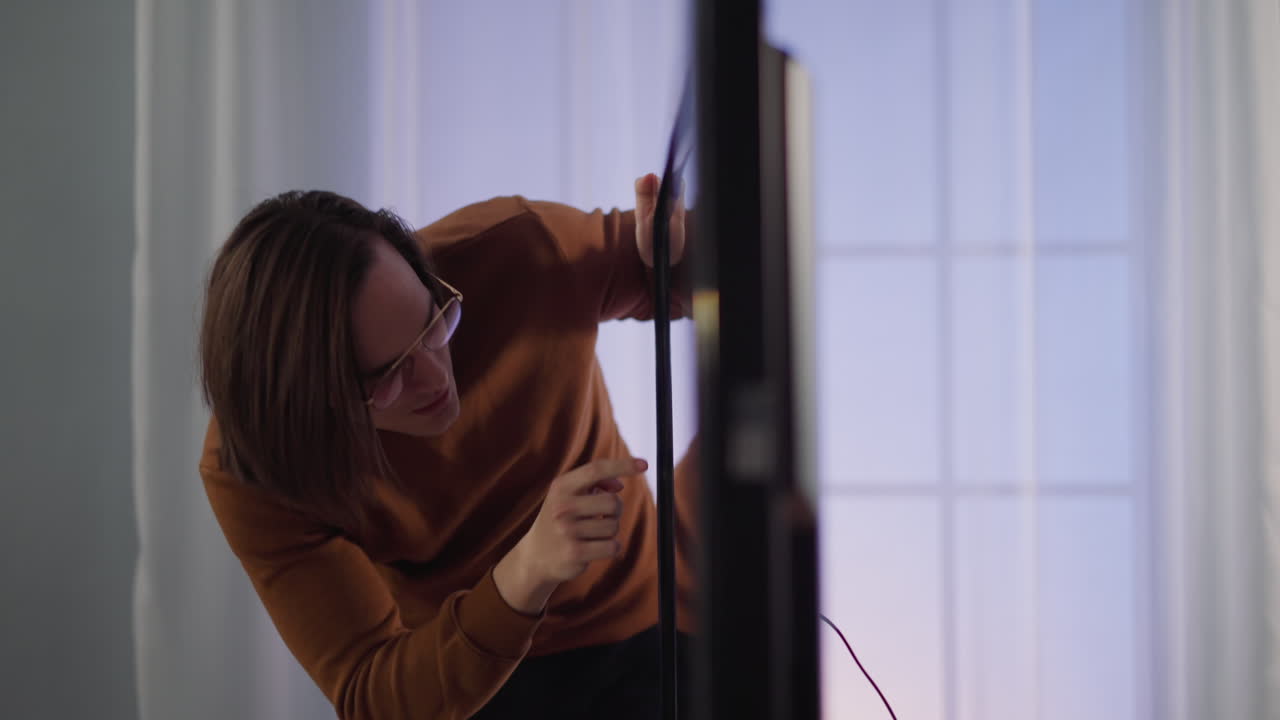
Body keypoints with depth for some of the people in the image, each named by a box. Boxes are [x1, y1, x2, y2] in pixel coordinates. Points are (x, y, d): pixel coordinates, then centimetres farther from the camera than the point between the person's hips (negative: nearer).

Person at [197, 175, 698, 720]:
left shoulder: (519, 251, -25)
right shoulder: (250, 471, -27)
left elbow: (656, 276, -3)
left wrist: (670, 255, -28)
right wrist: (525, 574, -46)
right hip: (453, 673, 1)